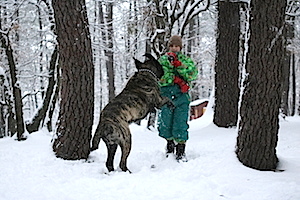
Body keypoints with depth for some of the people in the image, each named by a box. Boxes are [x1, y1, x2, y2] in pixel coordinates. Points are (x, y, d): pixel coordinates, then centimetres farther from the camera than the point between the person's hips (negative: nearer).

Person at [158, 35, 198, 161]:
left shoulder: (186, 60, 11)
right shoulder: (162, 60, 10)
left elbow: (193, 74, -7)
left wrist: (179, 65, -17)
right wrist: (176, 79, -17)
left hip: (182, 96, -1)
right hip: (166, 95, 1)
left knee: (181, 124, -6)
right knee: (165, 123, 6)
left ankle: (181, 150, 1)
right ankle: (170, 144, 28)